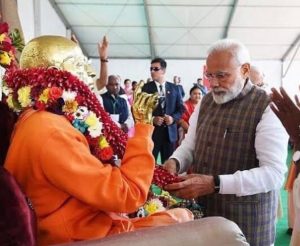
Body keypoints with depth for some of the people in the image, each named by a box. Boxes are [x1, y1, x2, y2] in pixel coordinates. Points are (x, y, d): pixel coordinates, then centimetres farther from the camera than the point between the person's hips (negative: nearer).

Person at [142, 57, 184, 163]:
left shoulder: (174, 88, 8)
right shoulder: (146, 88, 3)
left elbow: (181, 108, 9)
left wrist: (173, 118, -10)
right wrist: (152, 119, -15)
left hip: (170, 131, 2)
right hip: (152, 131, -2)